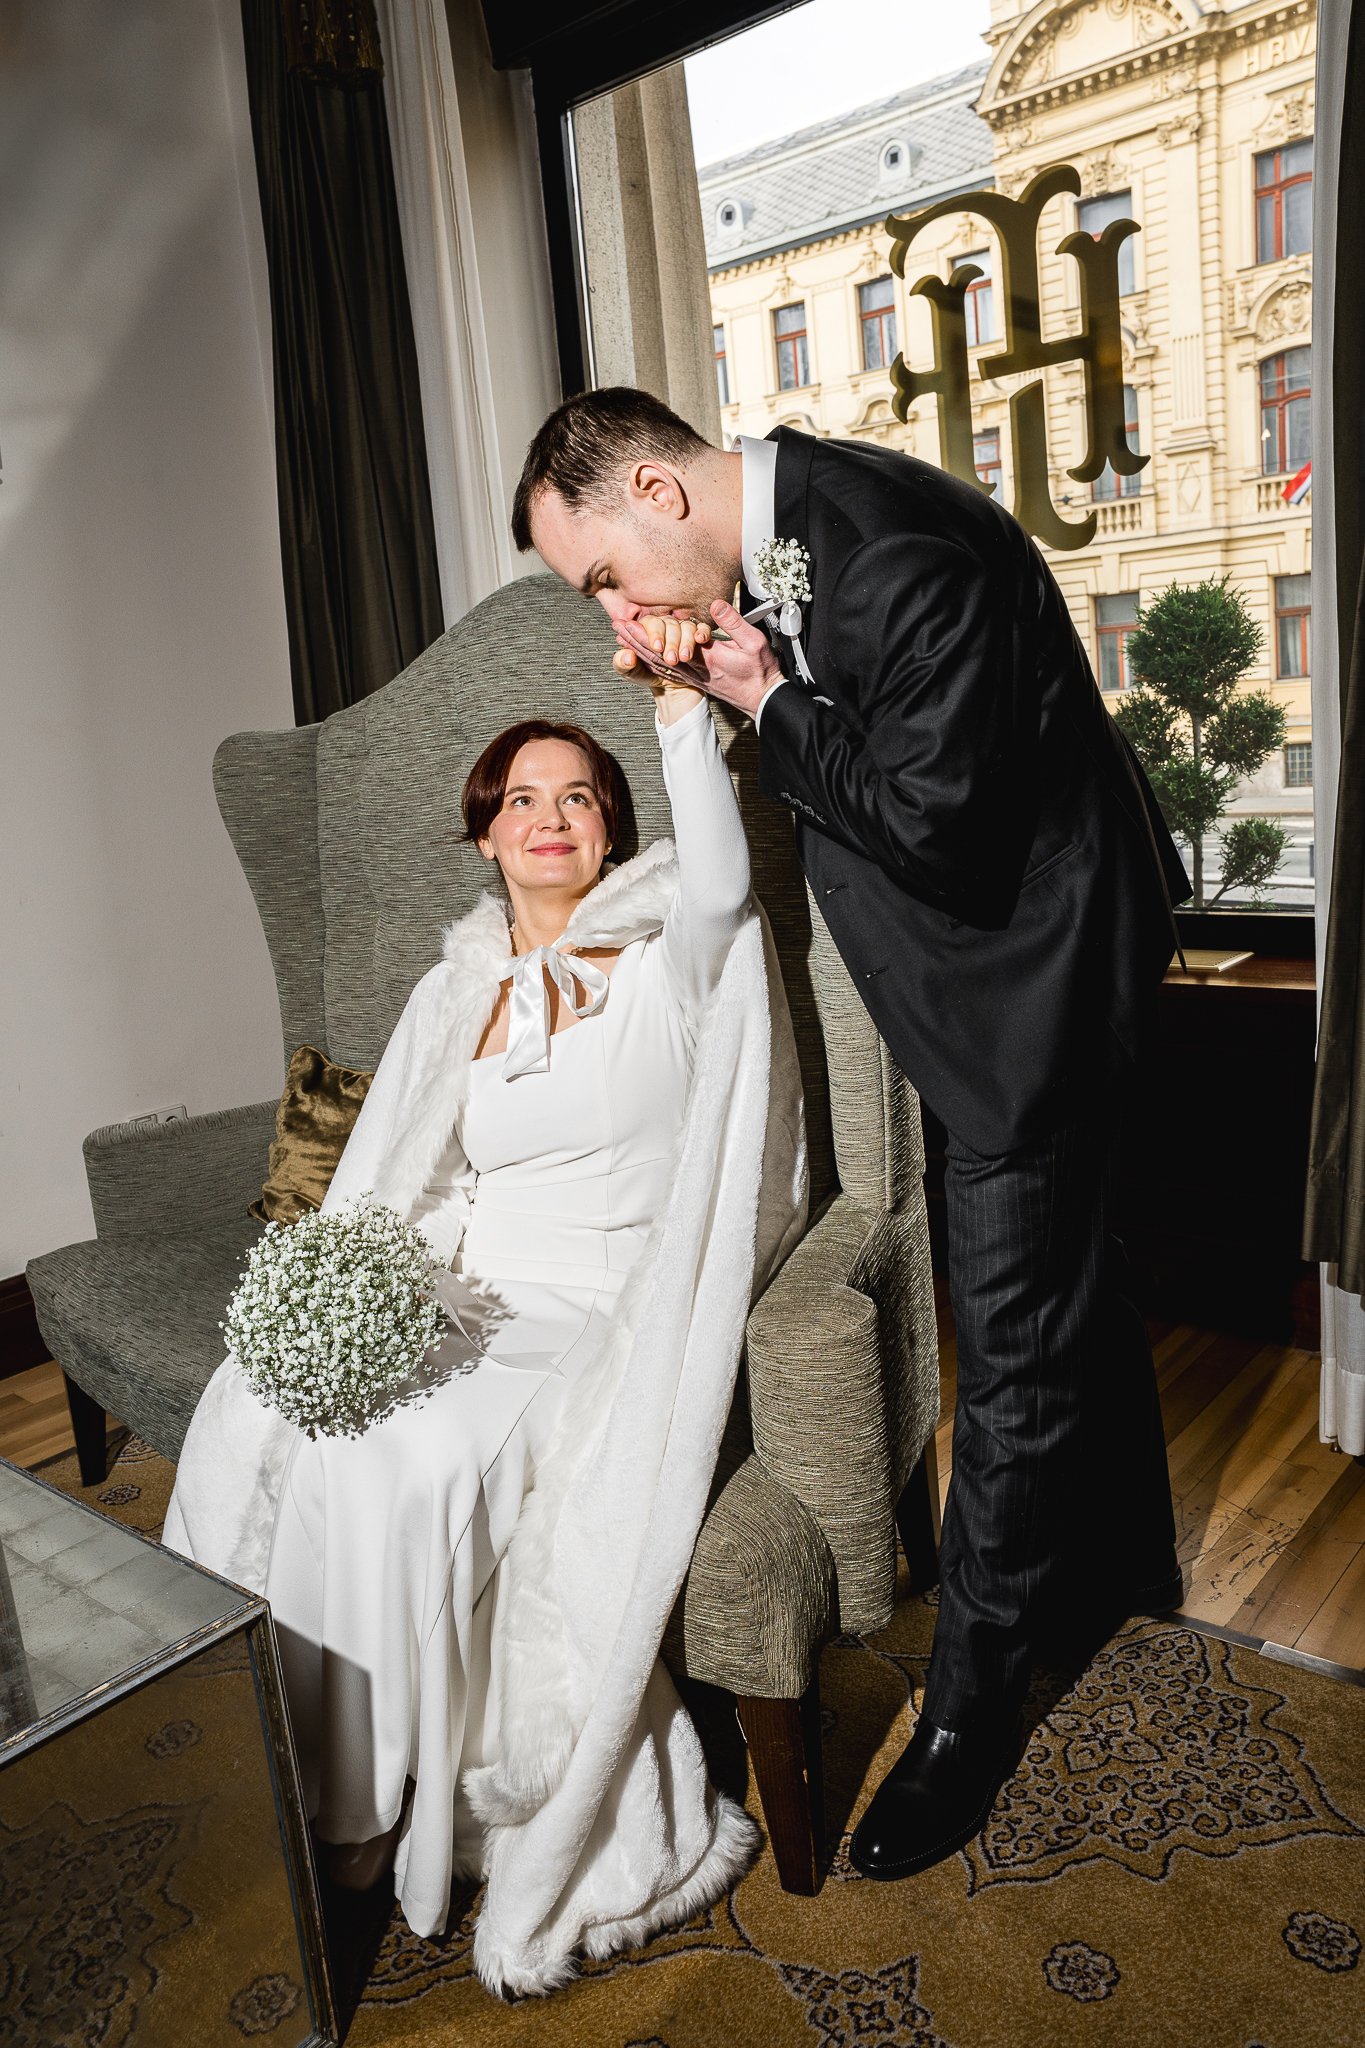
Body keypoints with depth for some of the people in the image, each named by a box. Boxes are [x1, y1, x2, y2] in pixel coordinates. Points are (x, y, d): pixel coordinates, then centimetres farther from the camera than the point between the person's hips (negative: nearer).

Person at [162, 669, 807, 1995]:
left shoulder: (662, 963, 2)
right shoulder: (455, 990, 15)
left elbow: (719, 880, -22)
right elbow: (393, 1187, 11)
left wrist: (677, 697, -23)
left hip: (595, 1314, -4)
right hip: (460, 1296, 5)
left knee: (412, 1466, -28)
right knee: (253, 1423, -19)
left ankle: (424, 1784, -4)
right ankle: (297, 1753, -2)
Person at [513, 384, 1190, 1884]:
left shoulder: (908, 558, -28)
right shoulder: (767, 547, 2)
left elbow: (930, 822, -28)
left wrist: (764, 700, -19)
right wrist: (723, 688, -11)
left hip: (1033, 960, -10)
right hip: (999, 964, 10)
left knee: (1015, 1333, 1)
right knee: (1066, 1279, 24)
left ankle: (970, 1701, 20)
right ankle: (1124, 1565, 49)